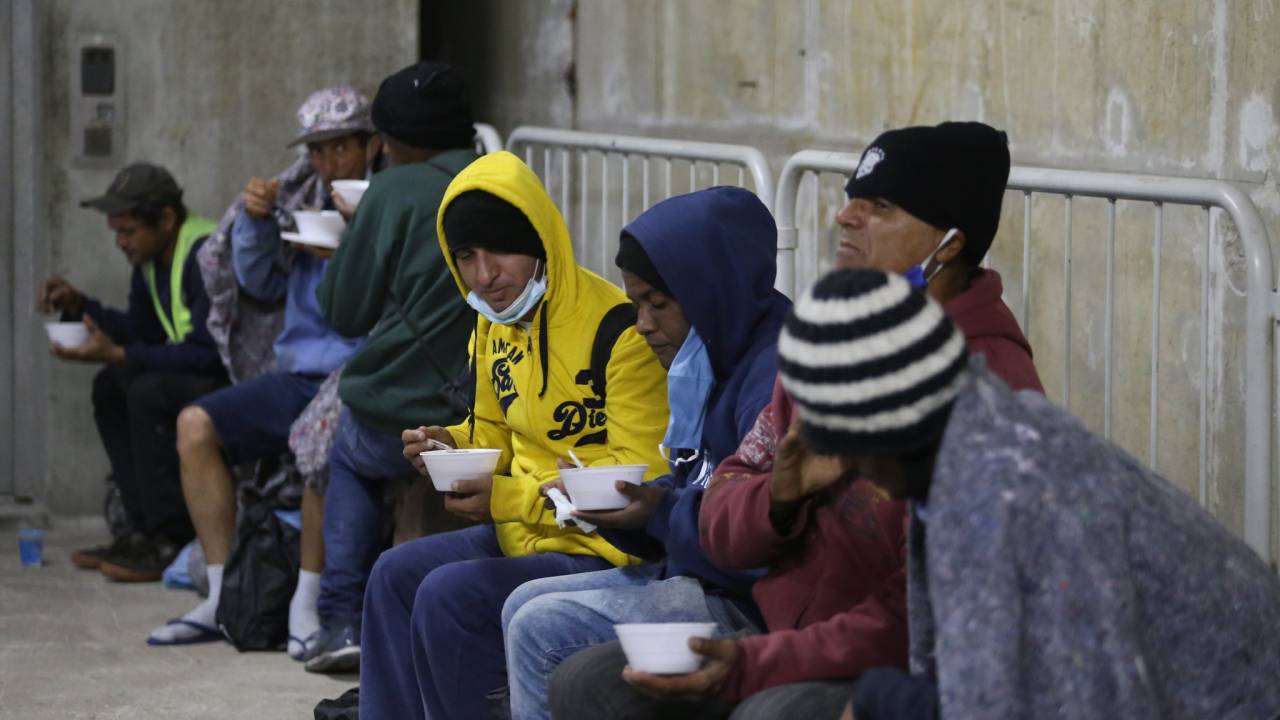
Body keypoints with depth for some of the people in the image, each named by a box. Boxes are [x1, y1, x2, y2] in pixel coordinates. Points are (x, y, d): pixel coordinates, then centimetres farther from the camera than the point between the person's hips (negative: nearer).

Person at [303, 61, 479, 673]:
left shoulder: (396, 191, -6)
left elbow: (344, 312, -1)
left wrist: (340, 256, 20)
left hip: (400, 421, -4)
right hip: (498, 424, 4)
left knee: (351, 453, 30)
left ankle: (343, 621, 20)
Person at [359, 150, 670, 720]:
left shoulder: (617, 330, -19)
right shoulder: (495, 326, 9)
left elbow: (641, 480, -21)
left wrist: (509, 497, -22)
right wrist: (452, 446, -1)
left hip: (602, 553, -10)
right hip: (521, 534, 10)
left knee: (448, 595, -22)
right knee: (396, 575, 4)